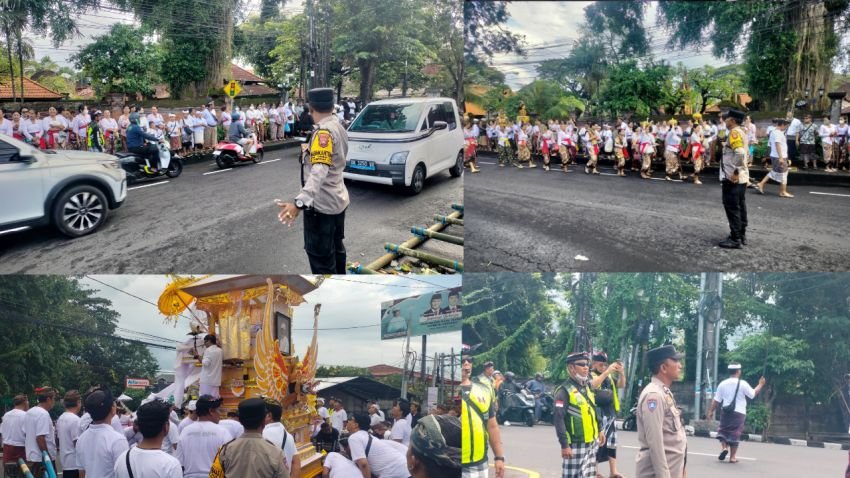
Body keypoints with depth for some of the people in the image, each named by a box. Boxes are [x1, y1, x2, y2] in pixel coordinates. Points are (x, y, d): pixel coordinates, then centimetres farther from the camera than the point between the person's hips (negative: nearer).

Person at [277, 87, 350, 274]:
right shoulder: (339, 127, 6)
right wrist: (309, 151, 43)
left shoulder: (324, 132, -23)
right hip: (338, 200, 10)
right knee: (336, 249, 24)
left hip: (321, 205, -10)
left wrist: (299, 202, -46)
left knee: (321, 258, -3)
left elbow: (319, 171, -36)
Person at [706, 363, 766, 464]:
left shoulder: (723, 384, -2)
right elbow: (753, 394, 2)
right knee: (735, 434, 5)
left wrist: (711, 411, 6)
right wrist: (760, 385, 16)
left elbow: (716, 400, 0)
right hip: (738, 412, -2)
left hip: (725, 411, 2)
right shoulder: (743, 384, -9)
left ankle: (724, 447, -6)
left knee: (723, 430, 17)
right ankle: (732, 457, 8)